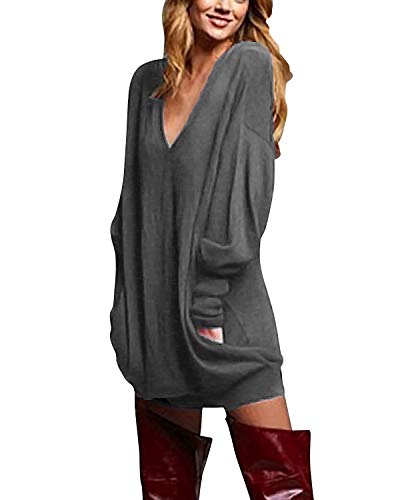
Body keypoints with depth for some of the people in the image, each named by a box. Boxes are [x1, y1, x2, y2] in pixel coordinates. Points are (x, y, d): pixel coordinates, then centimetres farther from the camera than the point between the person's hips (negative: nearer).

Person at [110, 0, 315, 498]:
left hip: (226, 302, -4)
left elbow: (249, 182, -11)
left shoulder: (252, 64, -2)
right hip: (154, 303, 4)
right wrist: (128, 302, 7)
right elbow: (136, 192, 15)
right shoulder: (149, 81, 12)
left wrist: (210, 297, -17)